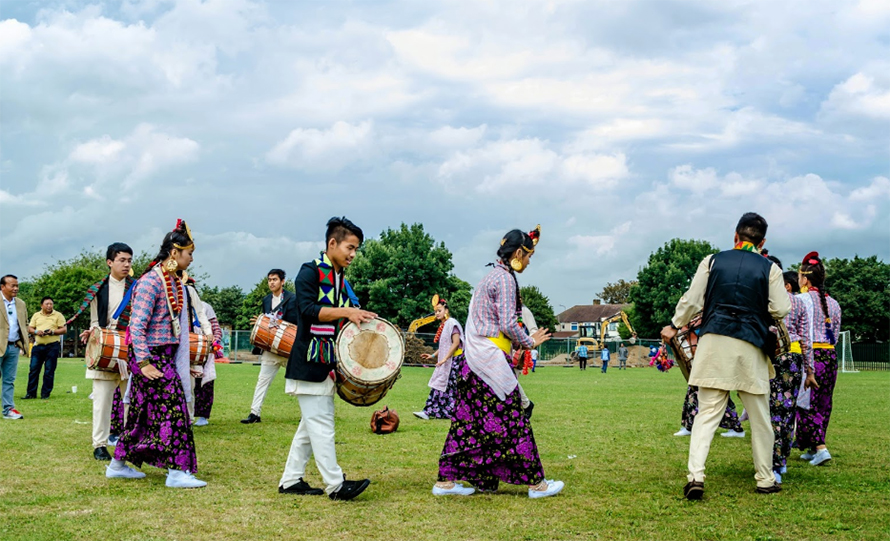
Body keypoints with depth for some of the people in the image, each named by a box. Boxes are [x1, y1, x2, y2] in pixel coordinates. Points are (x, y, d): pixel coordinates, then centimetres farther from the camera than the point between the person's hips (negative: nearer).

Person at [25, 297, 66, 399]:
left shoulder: (58, 315, 6)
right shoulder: (36, 315, 15)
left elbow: (64, 329, 1)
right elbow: (29, 328, 13)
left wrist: (53, 332, -15)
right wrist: (36, 332, -8)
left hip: (53, 346, -3)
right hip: (38, 345, 3)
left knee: (49, 371, -1)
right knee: (33, 369, 0)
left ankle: (45, 393, 5)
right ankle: (31, 393, 6)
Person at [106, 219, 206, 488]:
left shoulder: (176, 281, 11)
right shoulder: (151, 281, -16)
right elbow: (136, 325, -19)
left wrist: (181, 362, 18)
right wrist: (143, 363, -23)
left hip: (166, 355, 9)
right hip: (150, 355, -9)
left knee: (143, 410, 14)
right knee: (170, 408, -9)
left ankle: (118, 465, 25)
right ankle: (177, 471, -5)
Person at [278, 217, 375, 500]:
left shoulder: (342, 280, 16)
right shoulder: (310, 272, -8)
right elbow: (307, 309, -21)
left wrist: (360, 319, 4)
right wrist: (345, 312, -27)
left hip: (329, 364, 9)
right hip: (309, 362, -9)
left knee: (312, 424, 11)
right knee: (320, 423, -7)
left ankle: (291, 480, 17)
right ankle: (335, 484, -7)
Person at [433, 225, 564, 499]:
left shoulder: (490, 277, 17)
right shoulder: (505, 278, -12)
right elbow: (508, 324, -18)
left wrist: (523, 341, 15)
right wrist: (529, 342, -2)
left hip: (475, 360, 10)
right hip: (491, 360, -10)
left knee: (468, 420, 10)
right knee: (510, 421, -2)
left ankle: (446, 480, 11)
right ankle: (536, 483, 6)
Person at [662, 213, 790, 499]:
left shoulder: (713, 261, 7)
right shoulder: (769, 268, 2)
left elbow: (691, 301, 6)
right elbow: (781, 309, -1)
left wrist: (674, 327, 20)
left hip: (713, 342, 1)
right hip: (751, 346, -1)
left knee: (707, 413, 0)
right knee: (760, 417, 12)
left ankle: (695, 475, -14)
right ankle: (765, 479, 21)